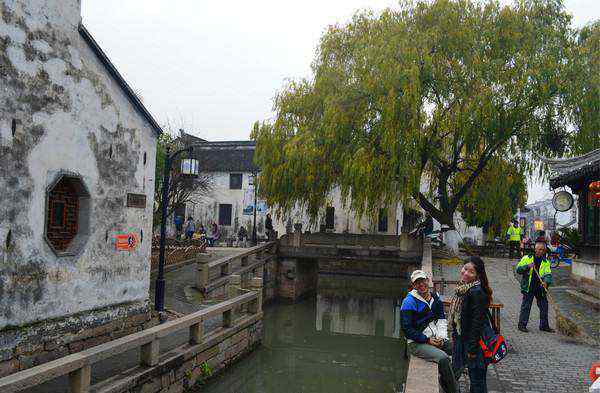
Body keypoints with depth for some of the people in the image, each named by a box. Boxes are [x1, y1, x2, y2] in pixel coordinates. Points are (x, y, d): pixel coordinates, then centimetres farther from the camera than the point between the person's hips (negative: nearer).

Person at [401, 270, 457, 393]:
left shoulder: (435, 297, 9)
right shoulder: (409, 302, -11)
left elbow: (441, 318, 12)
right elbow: (407, 329, -13)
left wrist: (441, 336, -5)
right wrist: (427, 340, -14)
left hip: (435, 338, 7)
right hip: (417, 343, -7)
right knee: (443, 358, -27)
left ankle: (445, 382, 11)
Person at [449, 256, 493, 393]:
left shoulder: (477, 293, -24)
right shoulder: (462, 288, 3)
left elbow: (478, 322, -24)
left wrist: (472, 349, -20)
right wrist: (455, 336, 18)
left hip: (475, 341, -8)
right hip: (461, 338, 9)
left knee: (476, 376, 5)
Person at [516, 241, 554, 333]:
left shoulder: (546, 262, 6)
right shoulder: (527, 258, 0)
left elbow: (548, 274, -4)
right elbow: (518, 270, -4)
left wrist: (546, 282, -24)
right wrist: (527, 266, -20)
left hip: (540, 288, 3)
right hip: (528, 287, -3)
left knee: (544, 306, 10)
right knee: (526, 306, -1)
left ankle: (544, 325, 25)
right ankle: (522, 324, 8)